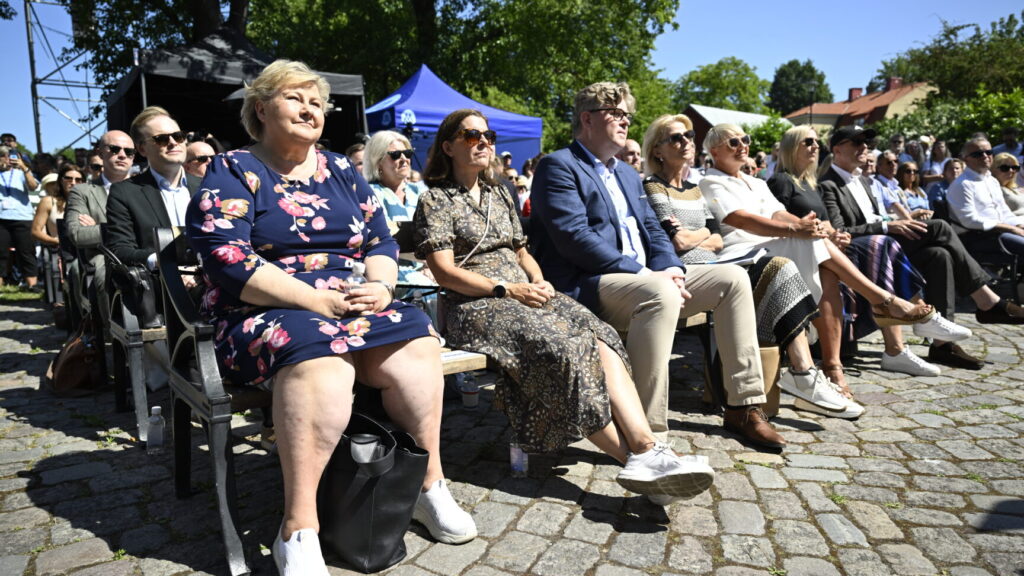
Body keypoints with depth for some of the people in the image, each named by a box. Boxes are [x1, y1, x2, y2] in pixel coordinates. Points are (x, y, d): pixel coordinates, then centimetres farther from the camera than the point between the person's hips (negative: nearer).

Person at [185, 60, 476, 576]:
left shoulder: (342, 171, 18)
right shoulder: (232, 173, 2)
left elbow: (380, 241, 13)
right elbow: (229, 263, -12)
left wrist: (379, 286, -10)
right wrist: (318, 301, -20)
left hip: (356, 306, 5)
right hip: (265, 316, -4)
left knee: (418, 344, -24)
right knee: (319, 361, -37)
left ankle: (430, 483, -11)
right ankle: (299, 531, -30)